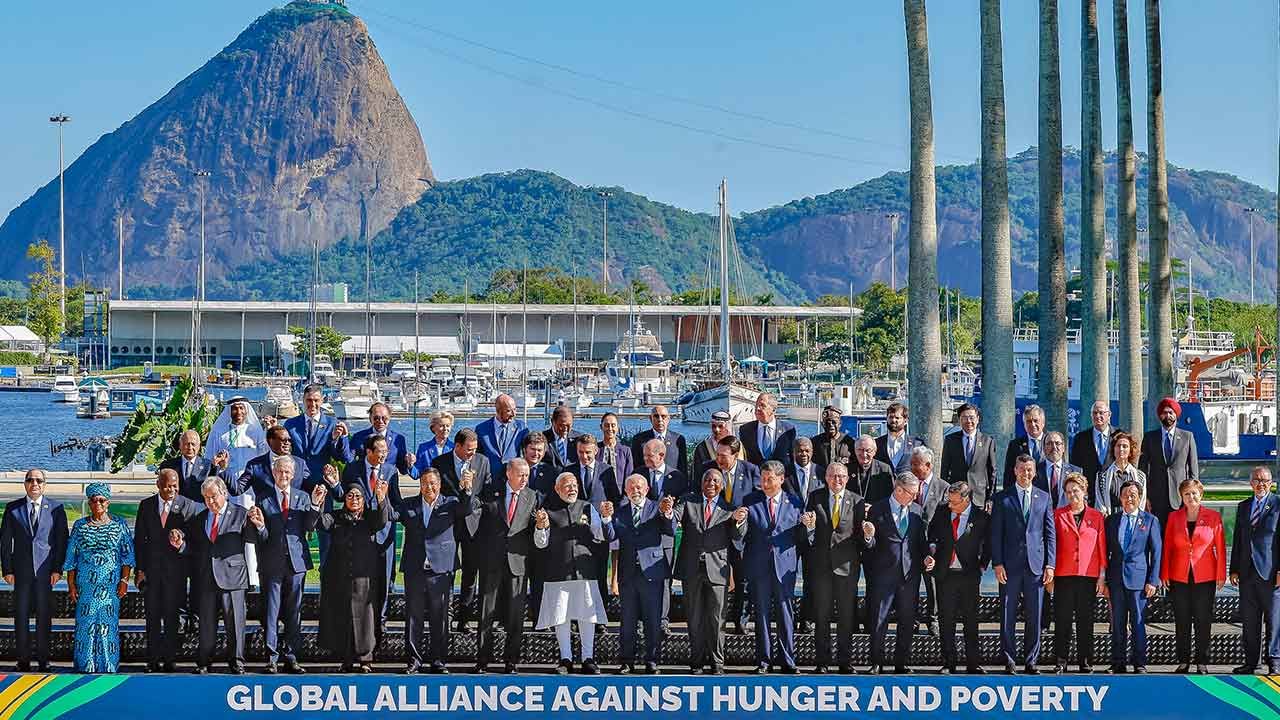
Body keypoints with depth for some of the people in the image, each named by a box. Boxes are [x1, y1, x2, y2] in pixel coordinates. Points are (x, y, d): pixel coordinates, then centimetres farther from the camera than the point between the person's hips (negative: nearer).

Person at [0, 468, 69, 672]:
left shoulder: (56, 508, 4)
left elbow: (62, 540, 2)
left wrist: (58, 569, -5)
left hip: (45, 570, -1)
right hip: (22, 570, 1)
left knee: (44, 615, 2)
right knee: (21, 615, 2)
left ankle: (43, 660, 8)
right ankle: (23, 661, 8)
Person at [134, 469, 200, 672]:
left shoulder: (188, 507, 0)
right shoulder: (146, 505, 5)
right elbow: (139, 539, 5)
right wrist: (138, 569, 0)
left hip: (175, 569, -2)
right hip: (151, 568, 2)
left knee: (172, 616, 2)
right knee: (152, 616, 4)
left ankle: (170, 659, 8)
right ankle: (153, 660, 9)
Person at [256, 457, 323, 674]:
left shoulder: (303, 497, 10)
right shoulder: (263, 499, 6)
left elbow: (309, 527, -1)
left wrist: (315, 504, -14)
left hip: (296, 560, 2)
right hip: (272, 562, -2)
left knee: (294, 611, 5)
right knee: (271, 610, -1)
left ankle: (291, 656, 11)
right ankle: (272, 657, 3)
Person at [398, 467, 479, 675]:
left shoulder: (451, 504, 7)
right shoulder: (409, 505, 12)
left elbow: (468, 508, -10)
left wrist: (468, 489, -29)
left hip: (441, 570, -1)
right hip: (414, 570, 1)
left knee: (440, 617, 3)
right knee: (413, 615, 3)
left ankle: (438, 660, 11)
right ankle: (414, 658, 10)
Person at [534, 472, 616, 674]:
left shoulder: (587, 508, 11)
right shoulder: (548, 510, 5)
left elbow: (603, 537, 6)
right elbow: (541, 544, 3)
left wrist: (606, 518, -11)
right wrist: (541, 527, -16)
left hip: (585, 572, 1)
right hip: (558, 572, -1)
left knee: (587, 616, 0)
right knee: (560, 617, 0)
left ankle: (588, 658, 8)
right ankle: (566, 659, 10)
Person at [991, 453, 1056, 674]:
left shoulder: (1044, 498, 11)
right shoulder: (1002, 498, 6)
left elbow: (1050, 533, 9)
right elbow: (996, 534, 3)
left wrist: (1050, 564, 2)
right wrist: (998, 563, -6)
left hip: (1036, 565, 1)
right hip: (1010, 565, -1)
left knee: (1034, 616, 3)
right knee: (1008, 616, 0)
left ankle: (1031, 661, 10)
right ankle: (1009, 661, 6)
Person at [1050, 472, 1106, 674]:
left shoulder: (1096, 517, 7)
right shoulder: (1058, 515, 6)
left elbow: (1102, 548, 7)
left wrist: (1102, 576, 2)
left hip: (1088, 575, 0)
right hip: (1064, 575, 0)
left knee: (1085, 620, 4)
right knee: (1062, 619, -1)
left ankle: (1085, 661, 10)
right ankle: (1061, 661, 4)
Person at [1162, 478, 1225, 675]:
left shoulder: (1213, 517, 0)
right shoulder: (1174, 517, 5)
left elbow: (1220, 547, 0)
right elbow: (1167, 546, 7)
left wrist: (1221, 575, -4)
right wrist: (1164, 574, 1)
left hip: (1205, 578, -2)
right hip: (1179, 577, 2)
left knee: (1203, 621, 1)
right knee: (1181, 622, 5)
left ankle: (1202, 663, 8)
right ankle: (1183, 662, 13)